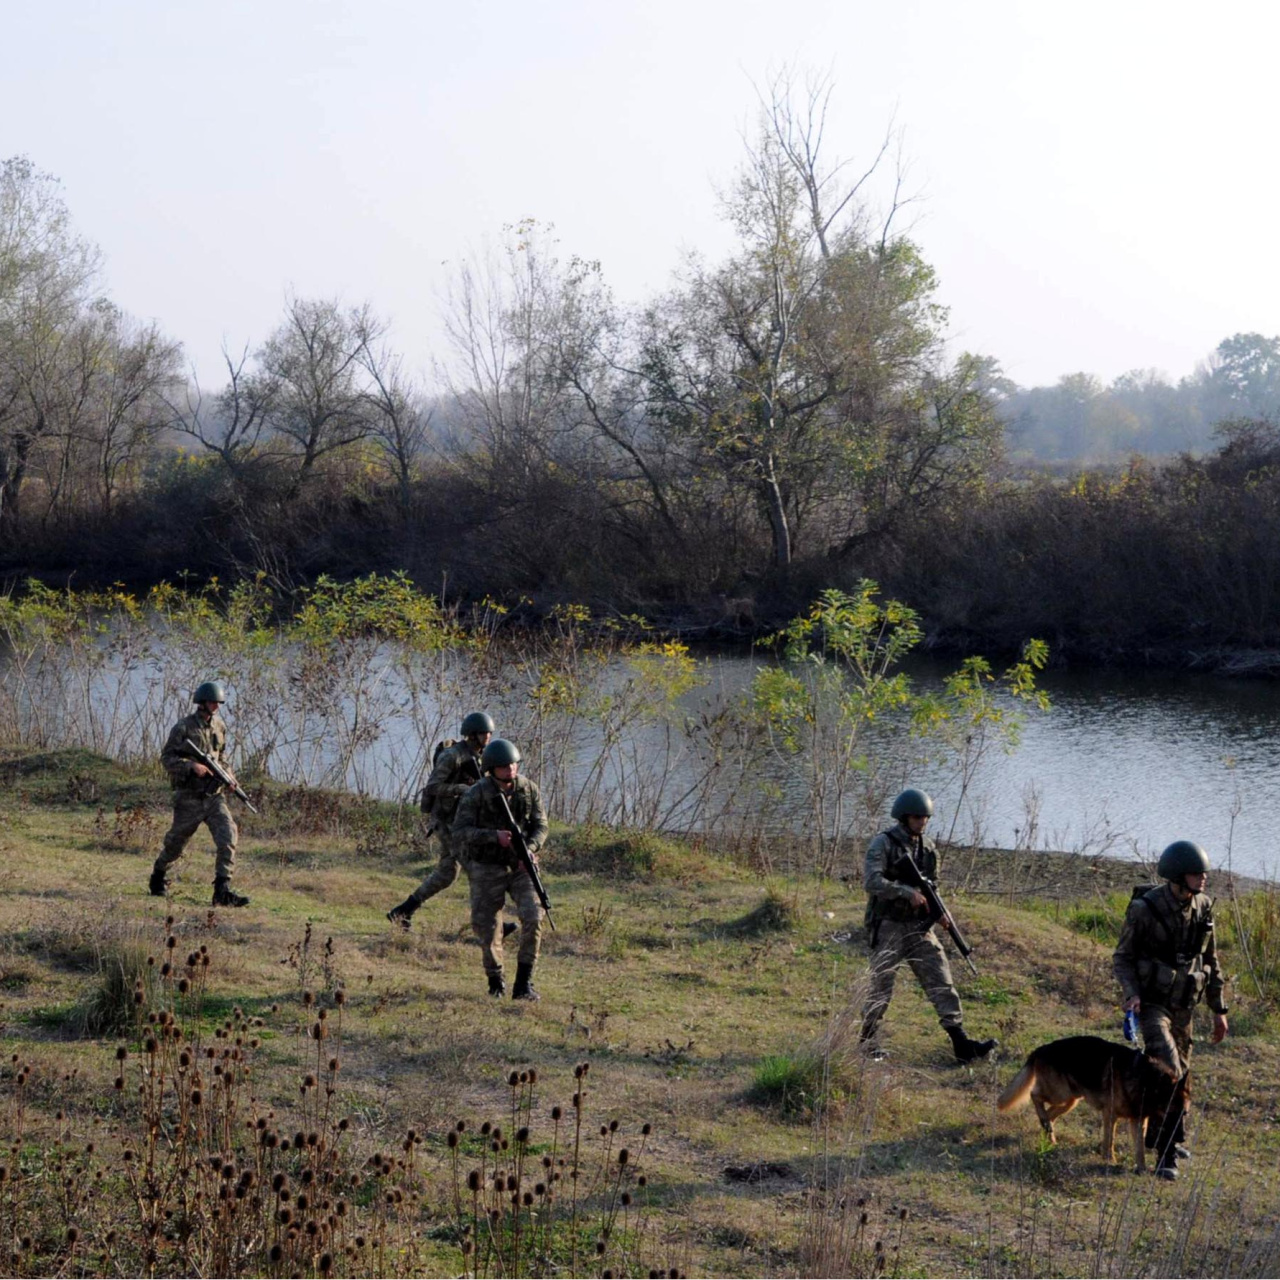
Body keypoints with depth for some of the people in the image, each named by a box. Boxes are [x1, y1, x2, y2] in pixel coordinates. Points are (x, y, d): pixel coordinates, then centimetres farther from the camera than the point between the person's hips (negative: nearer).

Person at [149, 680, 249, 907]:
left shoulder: (219, 725, 8)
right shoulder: (183, 727, -9)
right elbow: (167, 758, -9)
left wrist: (228, 774, 5)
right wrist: (192, 766, -23)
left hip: (214, 795, 4)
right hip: (189, 797, -4)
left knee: (228, 837, -15)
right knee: (176, 842, 11)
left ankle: (222, 891, -16)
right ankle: (159, 876, 39)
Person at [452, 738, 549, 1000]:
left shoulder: (529, 789, -6)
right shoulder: (476, 795, -16)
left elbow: (540, 826, -2)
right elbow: (460, 833, -19)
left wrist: (530, 849, -23)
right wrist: (495, 836, -32)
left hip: (520, 867, 2)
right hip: (487, 868, -2)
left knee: (533, 918, -18)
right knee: (488, 930, 1)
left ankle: (523, 985, -11)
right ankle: (495, 981, 29)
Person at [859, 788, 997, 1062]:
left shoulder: (929, 847, 11)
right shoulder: (883, 844, -9)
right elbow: (872, 882, -21)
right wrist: (908, 892, -29)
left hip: (919, 927, 5)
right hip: (888, 928, -5)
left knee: (942, 982, -5)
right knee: (881, 989, 1)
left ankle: (961, 1042, -11)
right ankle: (867, 1040, 20)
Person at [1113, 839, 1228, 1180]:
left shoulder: (1203, 908, -2)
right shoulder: (1144, 909, -18)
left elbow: (1210, 961, 10)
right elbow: (1122, 958, -8)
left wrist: (1219, 1008, 11)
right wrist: (1132, 994, -25)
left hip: (1182, 1006, 6)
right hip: (1151, 1003, -6)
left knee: (1178, 1072, 15)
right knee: (1168, 1072, -20)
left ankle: (1170, 1138, 37)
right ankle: (1168, 1152, -16)